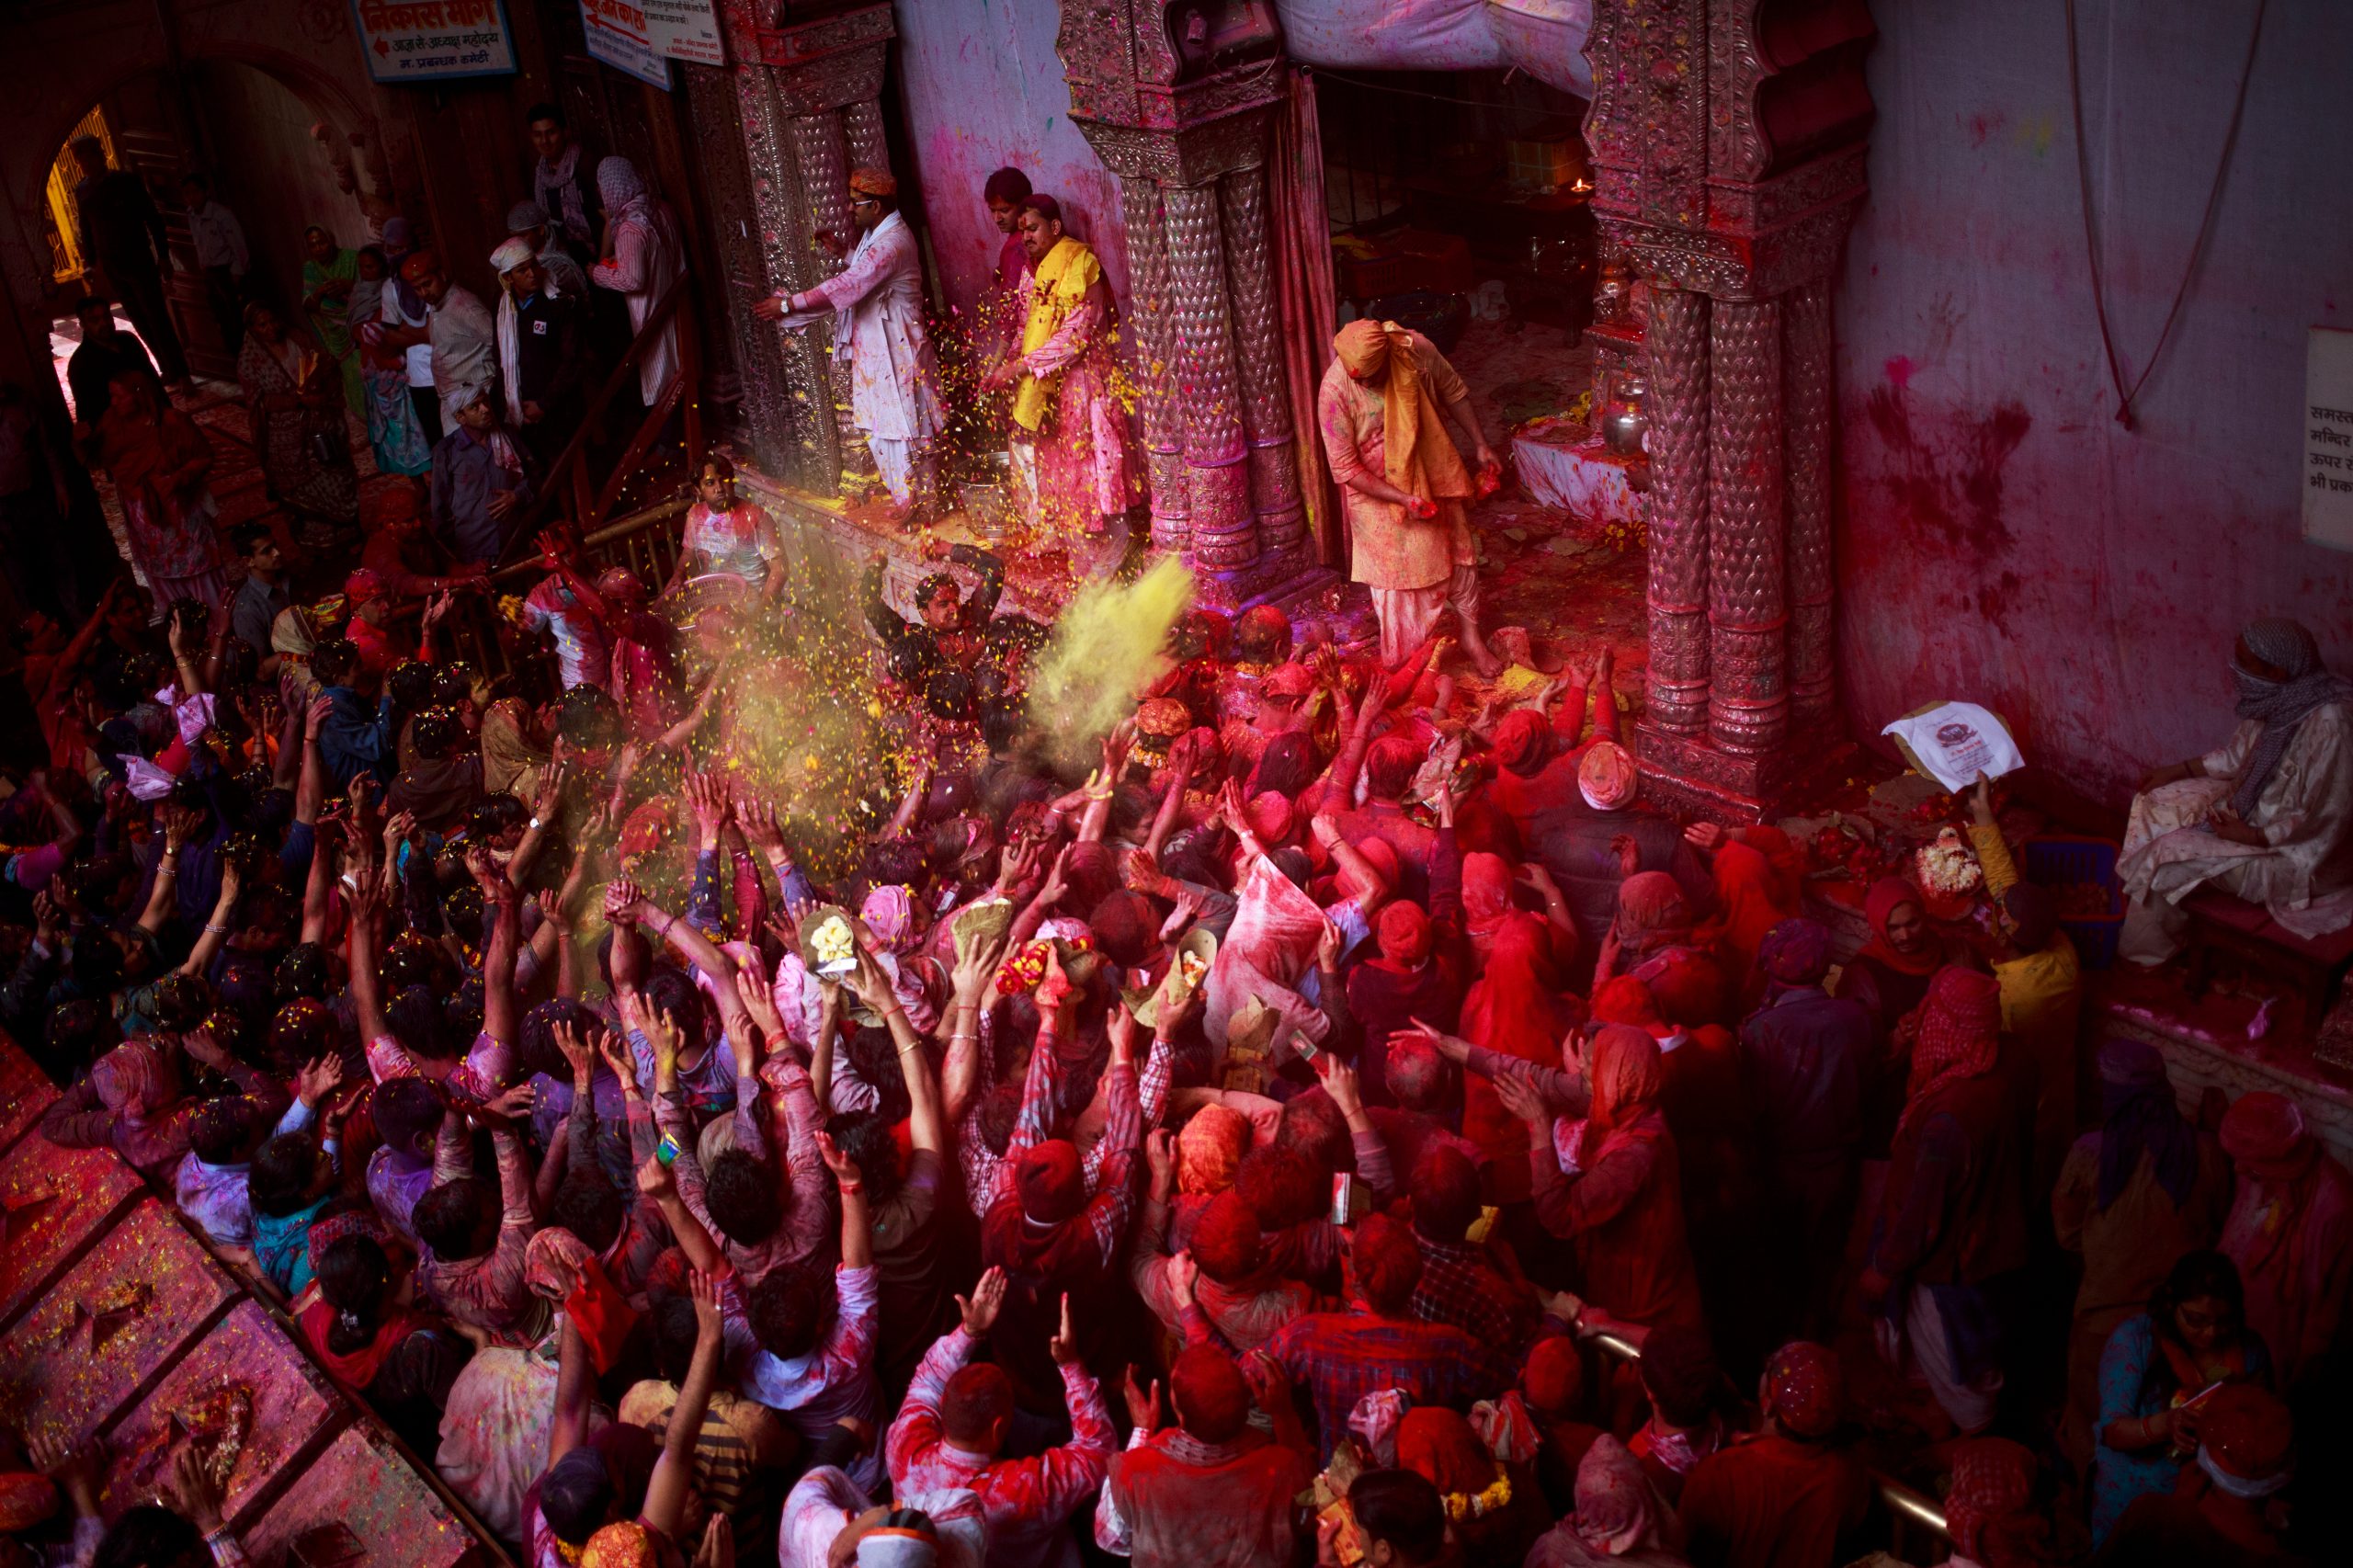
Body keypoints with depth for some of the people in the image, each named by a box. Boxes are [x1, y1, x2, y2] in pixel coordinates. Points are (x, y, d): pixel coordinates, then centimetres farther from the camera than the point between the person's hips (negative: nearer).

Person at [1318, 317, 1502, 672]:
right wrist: (1404, 499, -27)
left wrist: (1480, 444, 1)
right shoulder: (1334, 391, -30)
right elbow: (1346, 469, -23)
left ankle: (1471, 635, 28)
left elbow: (1454, 393, -1)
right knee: (1393, 575, 7)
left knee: (1456, 549, 10)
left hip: (1431, 473, 3)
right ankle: (1403, 664, 24)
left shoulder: (1416, 350, -23)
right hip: (1375, 489, -3)